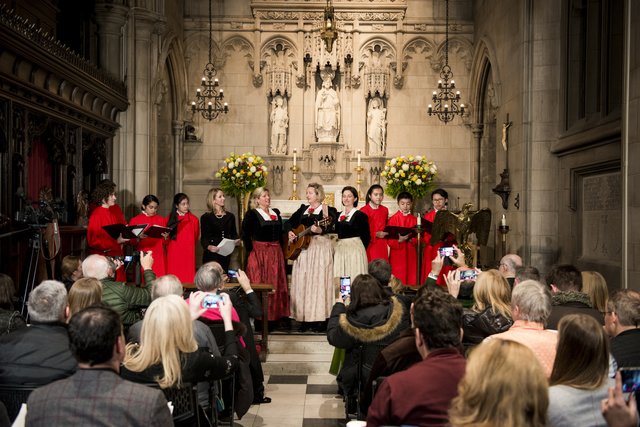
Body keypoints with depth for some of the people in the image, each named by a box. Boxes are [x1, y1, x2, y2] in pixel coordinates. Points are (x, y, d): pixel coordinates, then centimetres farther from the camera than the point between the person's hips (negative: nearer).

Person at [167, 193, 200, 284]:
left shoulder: (194, 219, 1)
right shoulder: (170, 219, 4)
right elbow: (167, 237, 11)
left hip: (188, 255, -1)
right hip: (174, 255, 1)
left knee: (188, 279, -3)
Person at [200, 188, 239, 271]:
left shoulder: (230, 216, 14)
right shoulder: (206, 217, 1)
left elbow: (234, 234, 16)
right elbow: (204, 237, -2)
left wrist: (236, 241, -6)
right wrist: (208, 247, -23)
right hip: (211, 255, -3)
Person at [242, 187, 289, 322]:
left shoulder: (276, 213, 13)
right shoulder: (252, 214, -5)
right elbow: (245, 234, -11)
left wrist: (279, 248, 11)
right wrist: (250, 249, -13)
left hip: (276, 253, 6)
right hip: (259, 253, -6)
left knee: (276, 284, 7)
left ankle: (275, 315, 15)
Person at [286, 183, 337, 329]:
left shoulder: (328, 210, -2)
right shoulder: (303, 209, 16)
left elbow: (329, 227, -17)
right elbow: (289, 222, 17)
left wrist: (319, 230, -36)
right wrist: (289, 232, -1)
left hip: (320, 247, -6)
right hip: (302, 247, 6)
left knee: (318, 281, -8)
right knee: (302, 282, 6)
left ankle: (319, 317, -4)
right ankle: (304, 317, 12)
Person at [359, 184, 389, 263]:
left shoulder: (385, 210, 9)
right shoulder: (363, 211, -7)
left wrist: (385, 233, 3)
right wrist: (375, 234, -15)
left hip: (382, 247, 4)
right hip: (369, 246, -4)